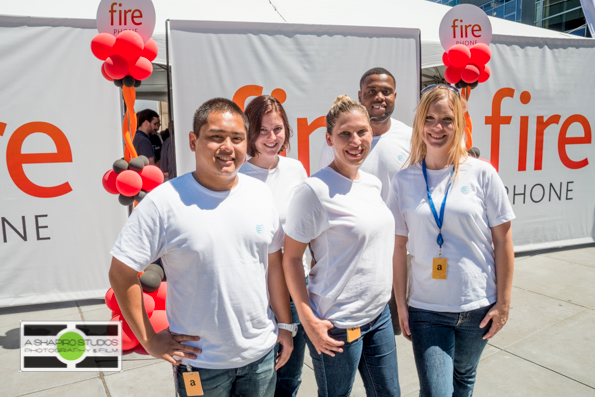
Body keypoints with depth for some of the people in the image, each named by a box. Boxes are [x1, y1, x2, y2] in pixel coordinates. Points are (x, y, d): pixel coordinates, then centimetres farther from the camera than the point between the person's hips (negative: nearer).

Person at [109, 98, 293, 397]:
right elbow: (121, 273, -11)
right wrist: (149, 341, -8)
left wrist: (285, 325, 7)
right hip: (199, 361, -3)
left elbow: (274, 263, 4)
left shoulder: (261, 194, -2)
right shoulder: (164, 202, -16)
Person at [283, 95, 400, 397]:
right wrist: (308, 320, -17)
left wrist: (393, 303, 15)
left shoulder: (373, 183, 4)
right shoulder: (314, 190, -18)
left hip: (379, 314, 7)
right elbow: (291, 258, -14)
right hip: (337, 326, -7)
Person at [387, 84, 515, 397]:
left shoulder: (481, 174, -6)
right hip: (426, 309, 0)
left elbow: (503, 241, -2)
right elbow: (399, 247, 1)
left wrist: (503, 302, -1)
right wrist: (401, 303, 1)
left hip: (478, 306, 1)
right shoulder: (403, 181, -3)